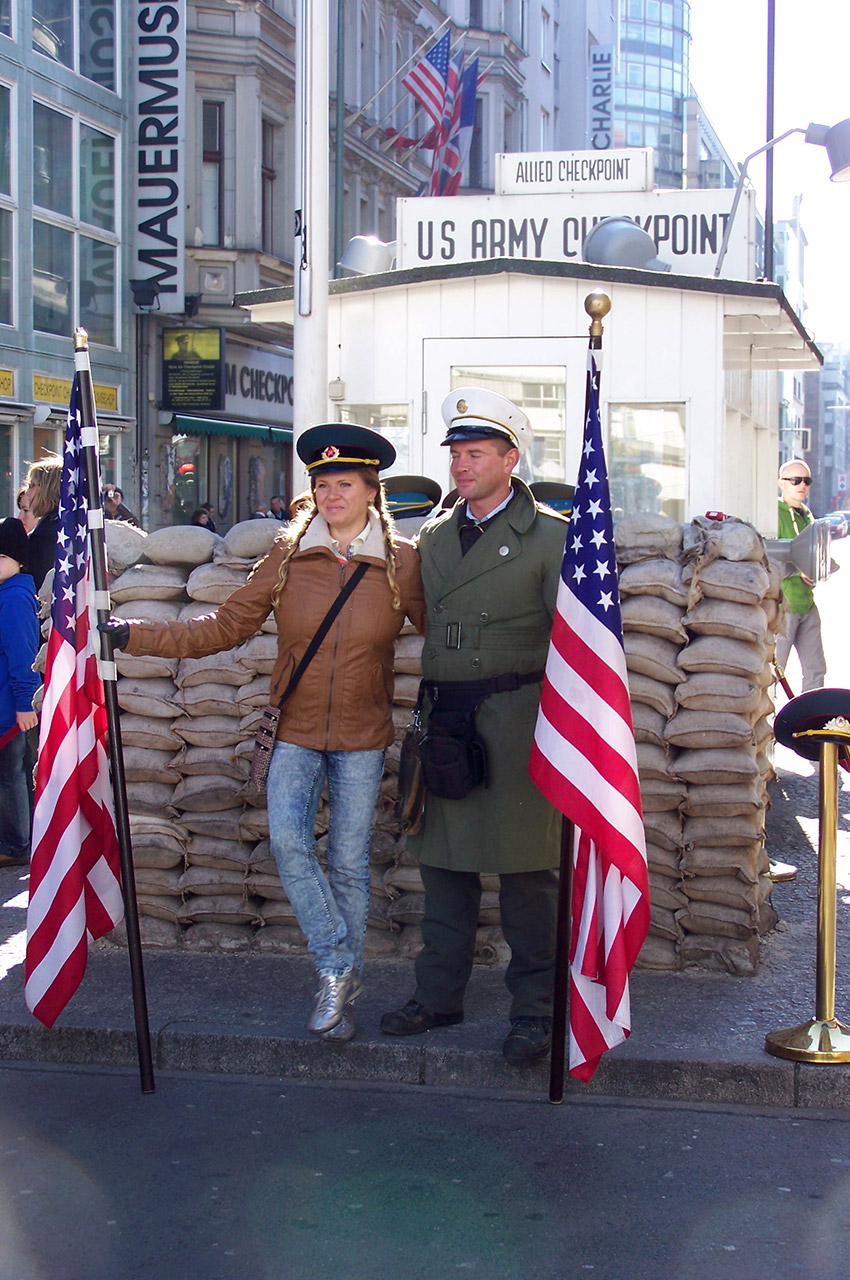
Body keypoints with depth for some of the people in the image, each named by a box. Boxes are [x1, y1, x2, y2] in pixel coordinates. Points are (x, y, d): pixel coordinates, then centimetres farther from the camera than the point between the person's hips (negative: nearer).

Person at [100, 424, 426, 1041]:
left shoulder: (402, 561, -4)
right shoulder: (288, 554, -1)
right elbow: (226, 626, 0)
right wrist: (131, 634, -5)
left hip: (363, 736, -1)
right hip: (297, 729, 1)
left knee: (349, 860, 5)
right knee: (287, 839, -17)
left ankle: (342, 977, 22)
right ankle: (340, 968, -1)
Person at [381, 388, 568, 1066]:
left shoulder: (550, 536, -1)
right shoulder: (434, 537, 14)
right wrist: (430, 714, 10)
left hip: (515, 721, -5)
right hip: (443, 719, 5)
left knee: (526, 869, 0)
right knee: (443, 860, 11)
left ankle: (535, 1008, 11)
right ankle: (439, 994, 23)